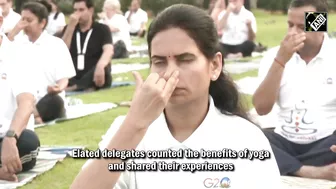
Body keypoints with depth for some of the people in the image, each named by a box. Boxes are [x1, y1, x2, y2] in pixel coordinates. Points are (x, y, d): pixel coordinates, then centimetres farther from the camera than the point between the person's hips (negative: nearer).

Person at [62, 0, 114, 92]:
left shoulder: (102, 29, 2)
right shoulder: (68, 29, 12)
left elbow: (108, 50, -17)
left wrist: (100, 67, -40)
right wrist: (71, 26, -10)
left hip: (93, 77, -2)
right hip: (74, 78, 2)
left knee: (103, 69, -36)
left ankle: (73, 88, -33)